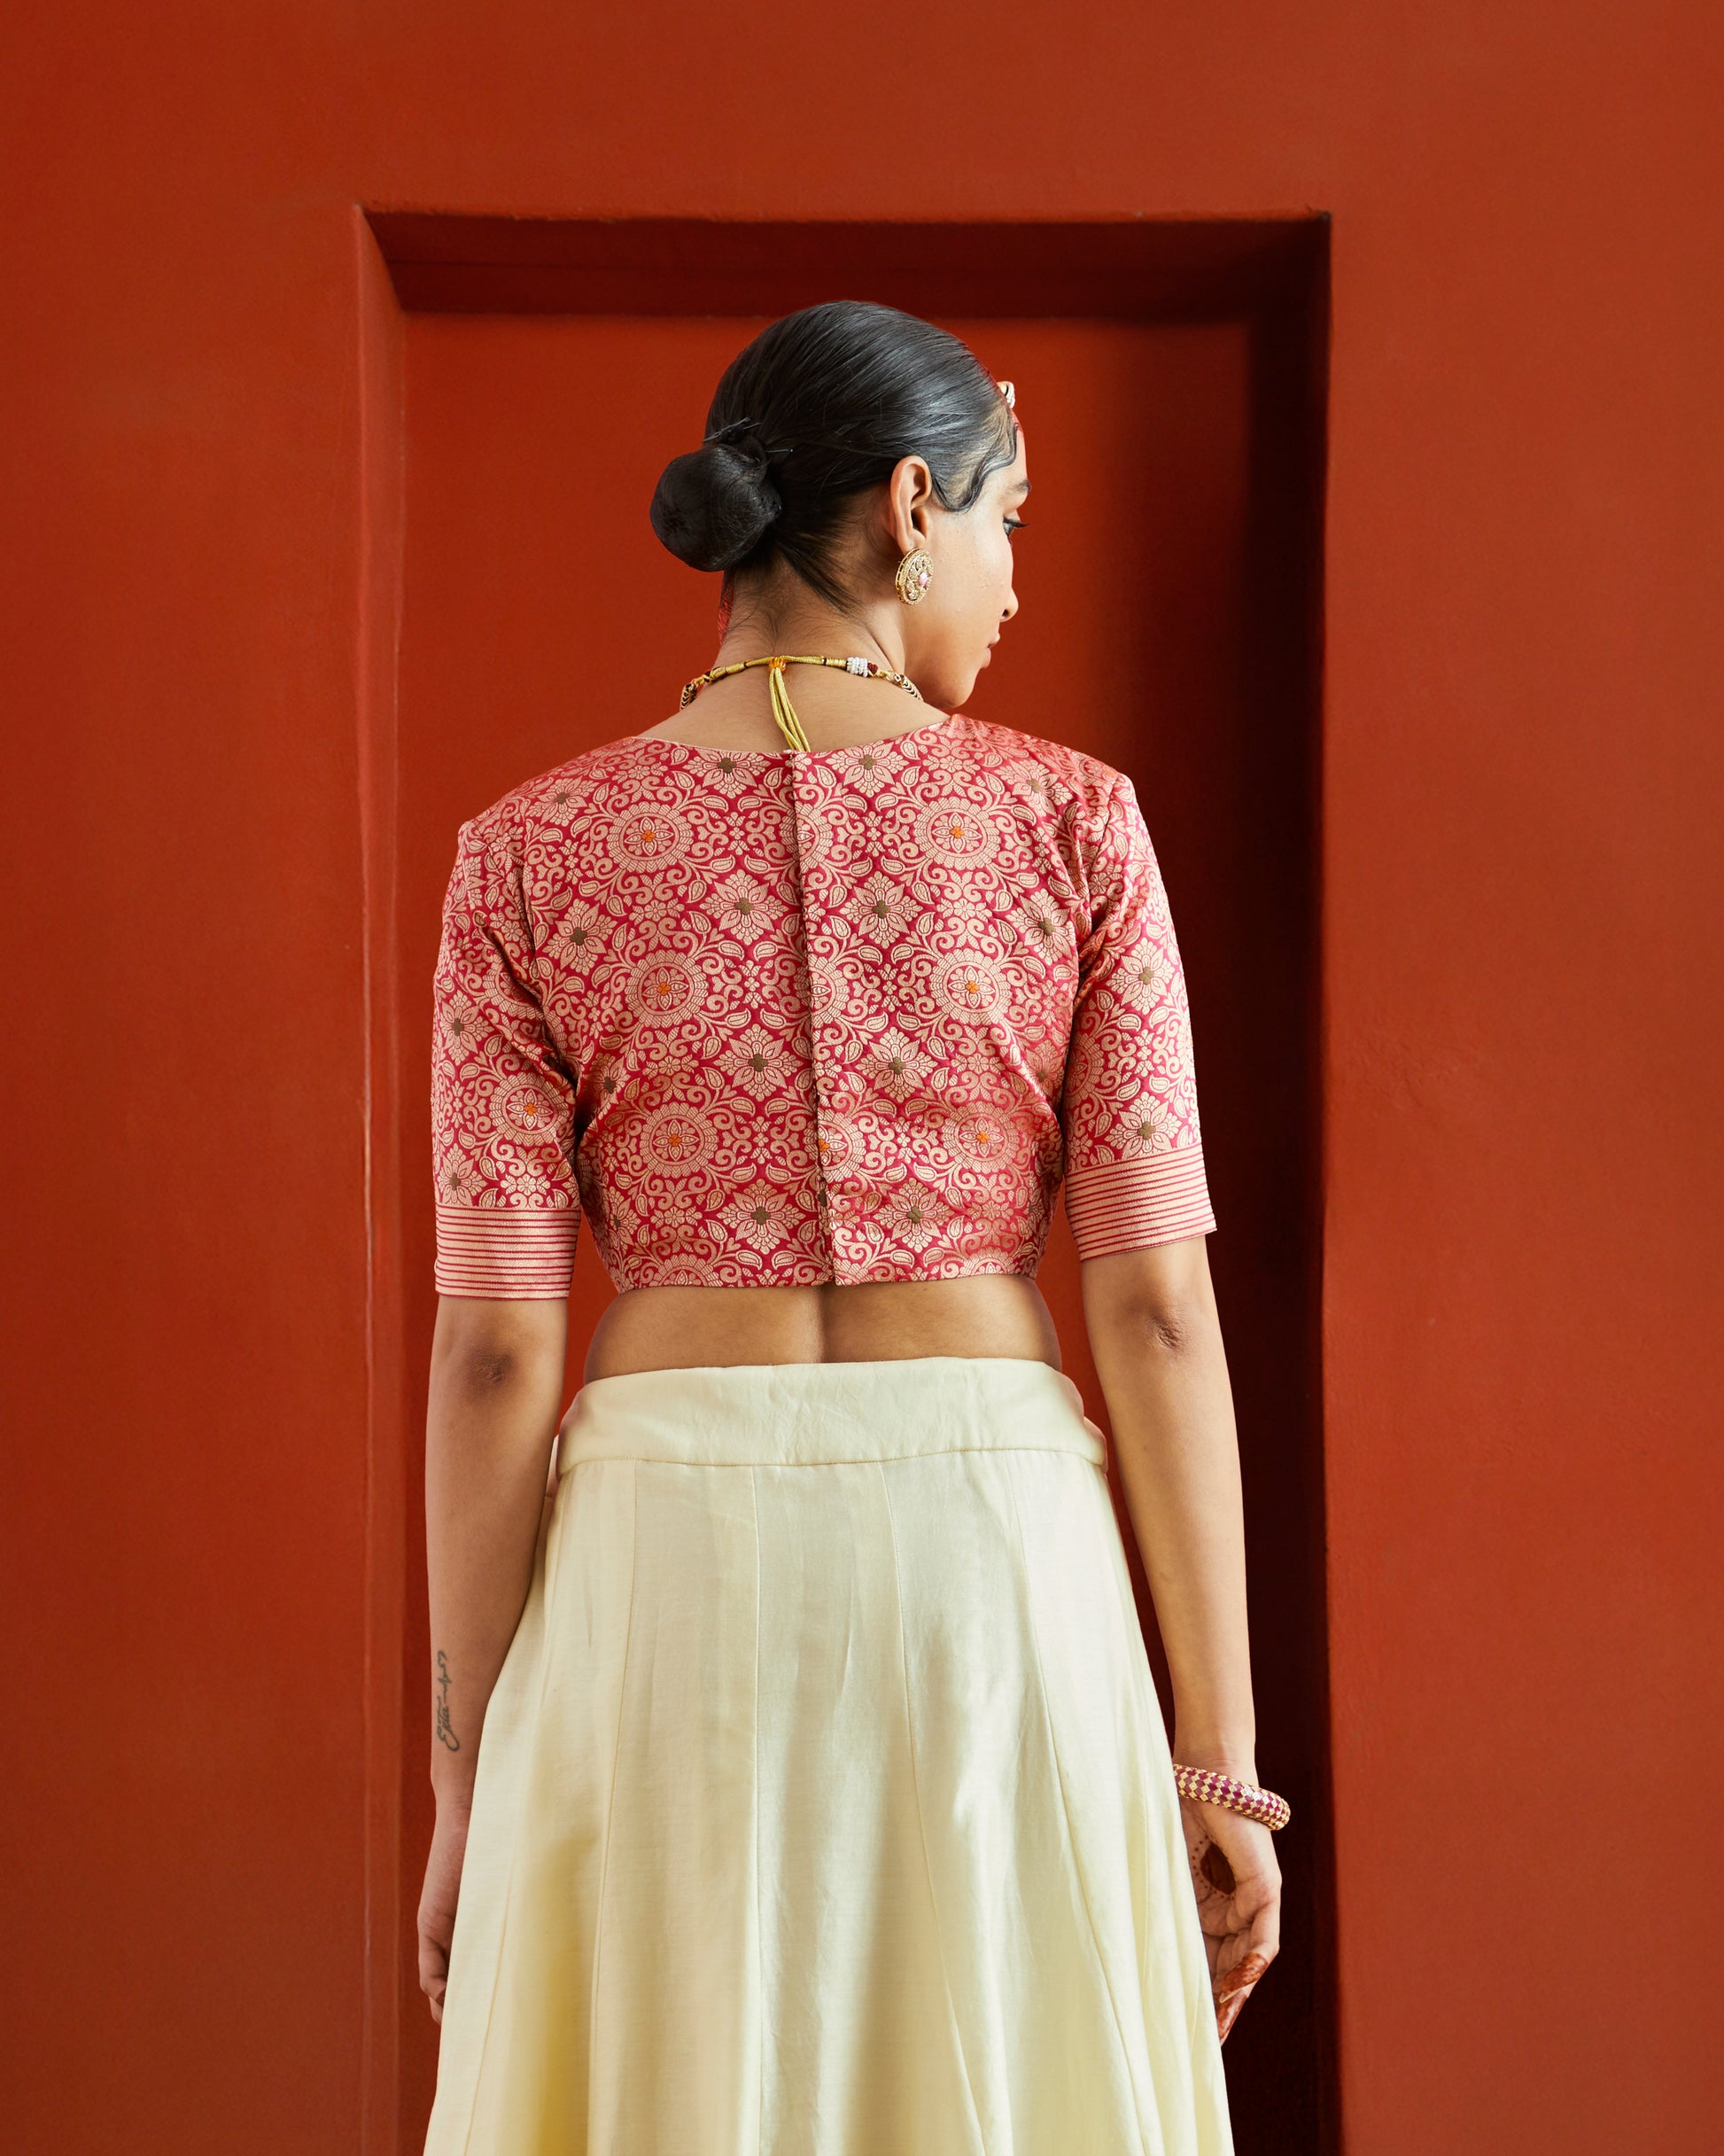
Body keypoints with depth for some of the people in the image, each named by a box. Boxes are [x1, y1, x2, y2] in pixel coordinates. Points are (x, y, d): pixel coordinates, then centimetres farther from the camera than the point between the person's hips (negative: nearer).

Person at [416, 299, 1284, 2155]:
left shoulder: (534, 853, 0)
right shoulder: (1069, 822, -1)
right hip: (996, 1561, 0)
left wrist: (469, 1789, 4)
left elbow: (495, 1347, -3)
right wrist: (1216, 1753, 1)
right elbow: (1157, 1307, -4)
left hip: (668, 1580, 1)